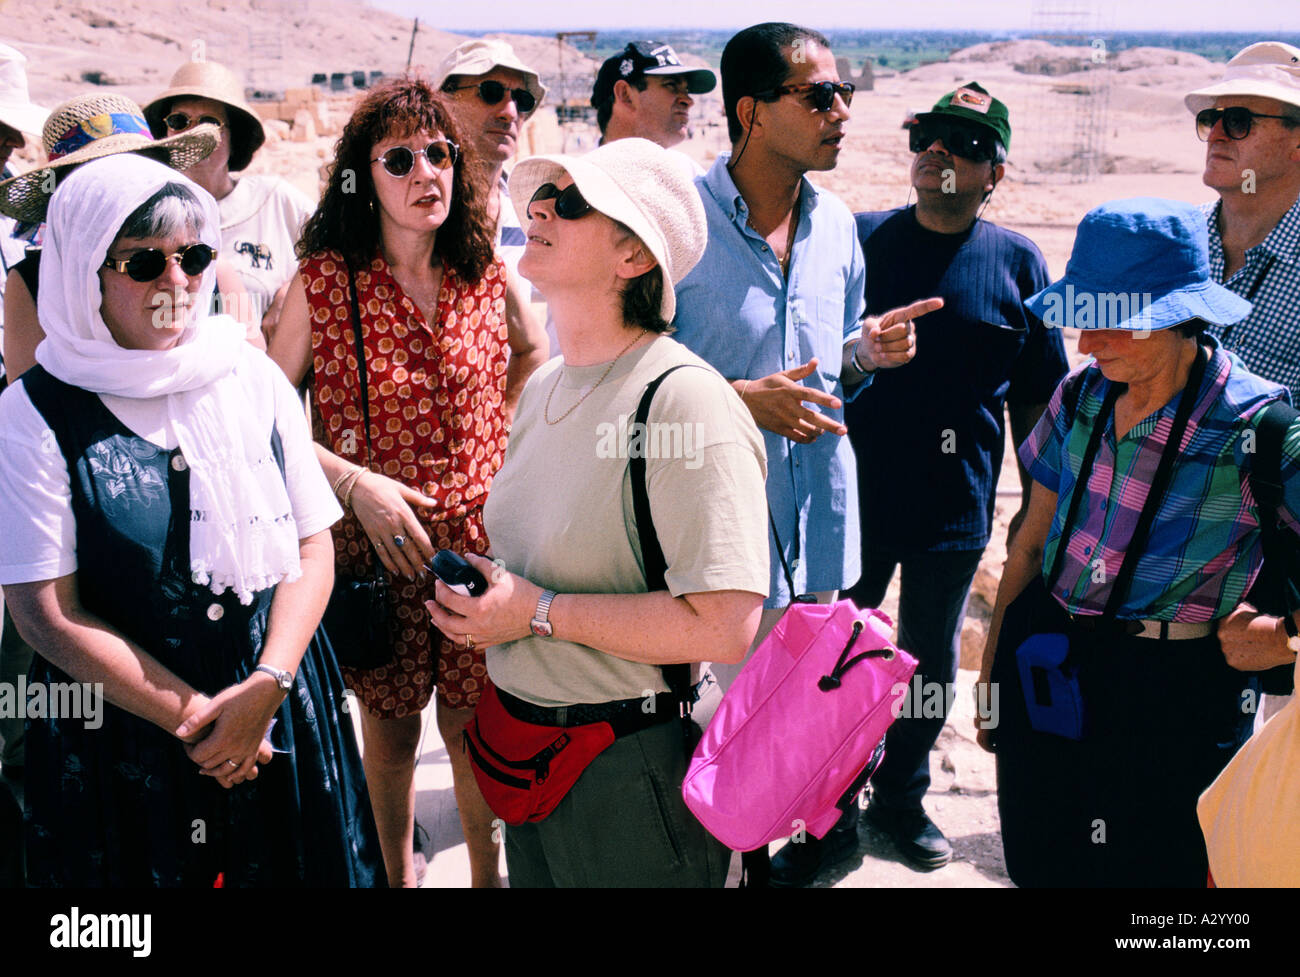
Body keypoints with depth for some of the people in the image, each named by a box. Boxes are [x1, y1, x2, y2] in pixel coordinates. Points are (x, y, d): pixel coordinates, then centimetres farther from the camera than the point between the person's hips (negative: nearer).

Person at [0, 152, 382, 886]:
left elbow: (313, 546, 1)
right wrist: (194, 716, -12)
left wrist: (268, 686, -13)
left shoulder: (256, 379, 2)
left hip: (282, 722, 3)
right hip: (119, 737, -3)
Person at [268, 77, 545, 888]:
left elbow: (531, 351, 21)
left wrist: (500, 436, 8)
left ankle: (488, 873, 30)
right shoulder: (322, 282, -10)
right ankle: (398, 875, 32)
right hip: (375, 540, -2)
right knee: (391, 730, 12)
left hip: (480, 534, 2)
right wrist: (357, 483, -18)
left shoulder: (486, 271, 0)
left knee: (474, 723, 11)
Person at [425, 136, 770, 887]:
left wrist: (540, 613, -23)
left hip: (632, 769, -8)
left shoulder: (686, 401, -21)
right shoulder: (544, 387, 8)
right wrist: (485, 588, 2)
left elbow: (724, 626, -28)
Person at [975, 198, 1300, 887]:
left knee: (1151, 868, 7)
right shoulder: (1082, 396, 1)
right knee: (1038, 867, 14)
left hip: (1174, 693, -4)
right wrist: (992, 670, 13)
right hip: (1049, 667, 5)